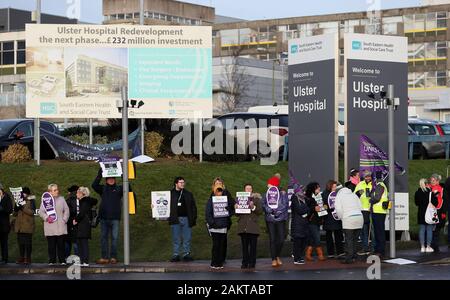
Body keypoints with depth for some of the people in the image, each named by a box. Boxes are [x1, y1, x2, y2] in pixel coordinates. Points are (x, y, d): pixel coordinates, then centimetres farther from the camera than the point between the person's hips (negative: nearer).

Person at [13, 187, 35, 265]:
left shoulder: (31, 201, 1)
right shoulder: (19, 201, 17)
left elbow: (32, 212, -12)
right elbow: (15, 214, 18)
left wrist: (23, 208, -20)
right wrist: (16, 209, -4)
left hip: (28, 226, -5)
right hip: (19, 226, 5)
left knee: (27, 242, -4)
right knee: (20, 242, 6)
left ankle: (28, 258, 0)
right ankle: (21, 258, 12)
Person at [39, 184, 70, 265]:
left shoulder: (61, 199, 12)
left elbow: (66, 210, 14)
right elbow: (41, 212, 5)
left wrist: (65, 219, 1)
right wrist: (46, 217, -10)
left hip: (60, 227, 1)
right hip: (50, 227, -1)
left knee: (61, 244, 0)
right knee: (51, 244, -1)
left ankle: (62, 260, 4)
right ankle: (52, 260, 5)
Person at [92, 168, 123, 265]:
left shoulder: (119, 189, 7)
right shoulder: (103, 189, 10)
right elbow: (94, 185, -5)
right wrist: (99, 174, -12)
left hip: (115, 218, -2)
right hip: (104, 217, 2)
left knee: (114, 238, -1)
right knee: (103, 238, 4)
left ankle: (113, 257, 4)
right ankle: (104, 257, 9)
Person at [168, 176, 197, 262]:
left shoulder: (188, 194, 11)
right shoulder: (171, 194, 1)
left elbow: (193, 207, 11)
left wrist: (193, 218, 3)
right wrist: (169, 217, -11)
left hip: (186, 219, 2)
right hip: (175, 220, -2)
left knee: (187, 238, 5)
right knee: (176, 239, 3)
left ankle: (186, 254, 12)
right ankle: (175, 255, 7)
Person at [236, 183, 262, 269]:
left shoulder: (256, 199, 8)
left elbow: (260, 211, 0)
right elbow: (237, 214, 13)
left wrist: (253, 207, -15)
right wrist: (236, 208, -7)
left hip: (253, 226, -2)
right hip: (243, 226, 2)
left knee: (253, 245, -2)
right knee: (244, 246, 3)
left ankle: (252, 263, 3)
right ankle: (245, 263, 7)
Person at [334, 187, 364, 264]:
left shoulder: (339, 196, 8)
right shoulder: (354, 195, 22)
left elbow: (339, 210, -4)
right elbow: (360, 207, 16)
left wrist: (341, 218, 12)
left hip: (348, 219, -5)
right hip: (359, 217, 5)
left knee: (349, 240, -4)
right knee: (355, 240, 12)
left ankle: (349, 258, -7)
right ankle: (354, 257, 14)